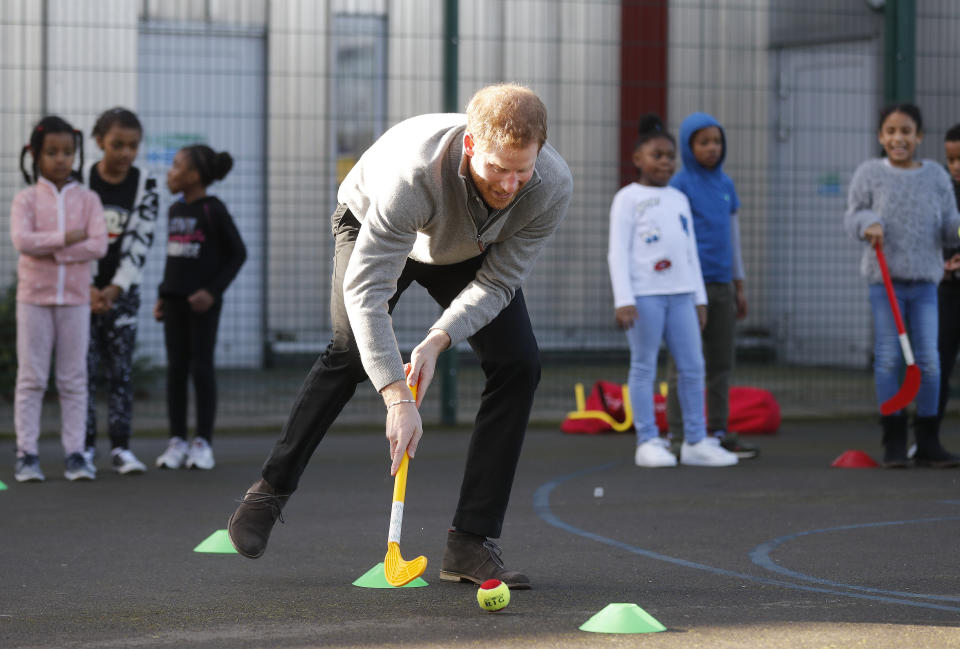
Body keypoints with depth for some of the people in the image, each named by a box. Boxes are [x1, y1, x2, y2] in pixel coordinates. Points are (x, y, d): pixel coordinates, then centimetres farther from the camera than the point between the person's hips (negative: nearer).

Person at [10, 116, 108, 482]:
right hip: (34, 298, -1)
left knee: (74, 380, 4)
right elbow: (22, 241, -17)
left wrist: (50, 251, -16)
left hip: (75, 300, 2)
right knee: (31, 378, 1)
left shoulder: (87, 200, 3)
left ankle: (75, 453, 7)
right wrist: (68, 238, -16)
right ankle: (27, 455, 3)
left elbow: (99, 245, -11)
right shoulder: (26, 199, -1)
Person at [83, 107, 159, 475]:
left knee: (121, 370, 0)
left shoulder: (145, 187, -2)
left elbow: (139, 243, -8)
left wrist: (113, 290, -18)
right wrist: (87, 289, -17)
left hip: (123, 290, 1)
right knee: (84, 368, -2)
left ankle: (121, 448, 2)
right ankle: (85, 448, 4)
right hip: (82, 288, -1)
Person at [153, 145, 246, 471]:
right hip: (174, 299, 6)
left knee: (201, 368, -4)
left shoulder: (214, 210, -8)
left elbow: (238, 253, -7)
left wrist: (213, 290, -14)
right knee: (175, 368, 4)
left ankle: (203, 444, 0)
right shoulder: (175, 211, 12)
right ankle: (177, 442, 7)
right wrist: (163, 296, 11)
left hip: (202, 301, -6)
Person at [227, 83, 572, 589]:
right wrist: (397, 399, -50)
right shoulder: (415, 171, -45)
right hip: (373, 222, -3)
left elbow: (497, 282, -21)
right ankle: (270, 490, -4)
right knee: (351, 349, -24)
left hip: (472, 253, 3)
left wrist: (438, 339, -37)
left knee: (518, 364, -14)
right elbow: (365, 287, -44)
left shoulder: (553, 187, -34)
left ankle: (470, 544, -11)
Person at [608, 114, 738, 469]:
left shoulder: (679, 199, 18)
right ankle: (648, 442, 1)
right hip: (644, 294, -6)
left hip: (680, 293, 6)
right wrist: (623, 300, -14)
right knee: (644, 367, -2)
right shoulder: (627, 199, 0)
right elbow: (617, 252, -5)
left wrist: (699, 298, 16)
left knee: (693, 367, 3)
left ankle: (696, 442, 7)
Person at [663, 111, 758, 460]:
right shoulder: (680, 185, -6)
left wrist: (739, 285, 18)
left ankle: (719, 431, 16)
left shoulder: (725, 184, 13)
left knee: (721, 362, 9)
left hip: (722, 285, 6)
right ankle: (678, 436, 0)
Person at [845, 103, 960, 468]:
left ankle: (928, 443, 8)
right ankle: (894, 441, 7)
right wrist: (867, 224, -15)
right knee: (888, 358, 0)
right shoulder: (869, 173, 2)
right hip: (884, 278, -2)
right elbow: (853, 215, 6)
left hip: (925, 280, 2)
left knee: (929, 360, 1)